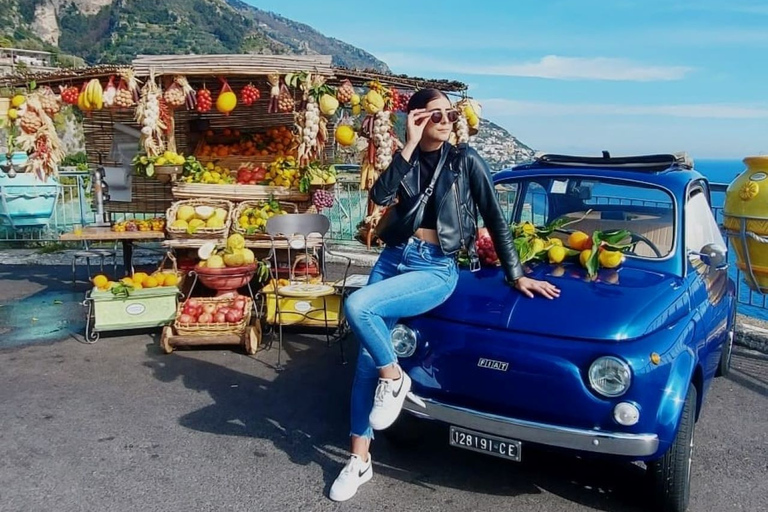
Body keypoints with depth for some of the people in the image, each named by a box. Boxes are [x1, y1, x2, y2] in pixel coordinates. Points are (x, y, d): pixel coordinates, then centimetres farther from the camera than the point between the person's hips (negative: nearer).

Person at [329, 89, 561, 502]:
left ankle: (394, 377, -1)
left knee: (356, 307, -28)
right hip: (393, 258, 4)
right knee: (367, 357, 0)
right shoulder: (407, 161, 8)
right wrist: (409, 146, -16)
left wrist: (515, 276, -2)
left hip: (436, 269, -4)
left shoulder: (465, 160, -2)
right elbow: (379, 197, -12)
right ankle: (360, 458, 12)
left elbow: (496, 219, -1)